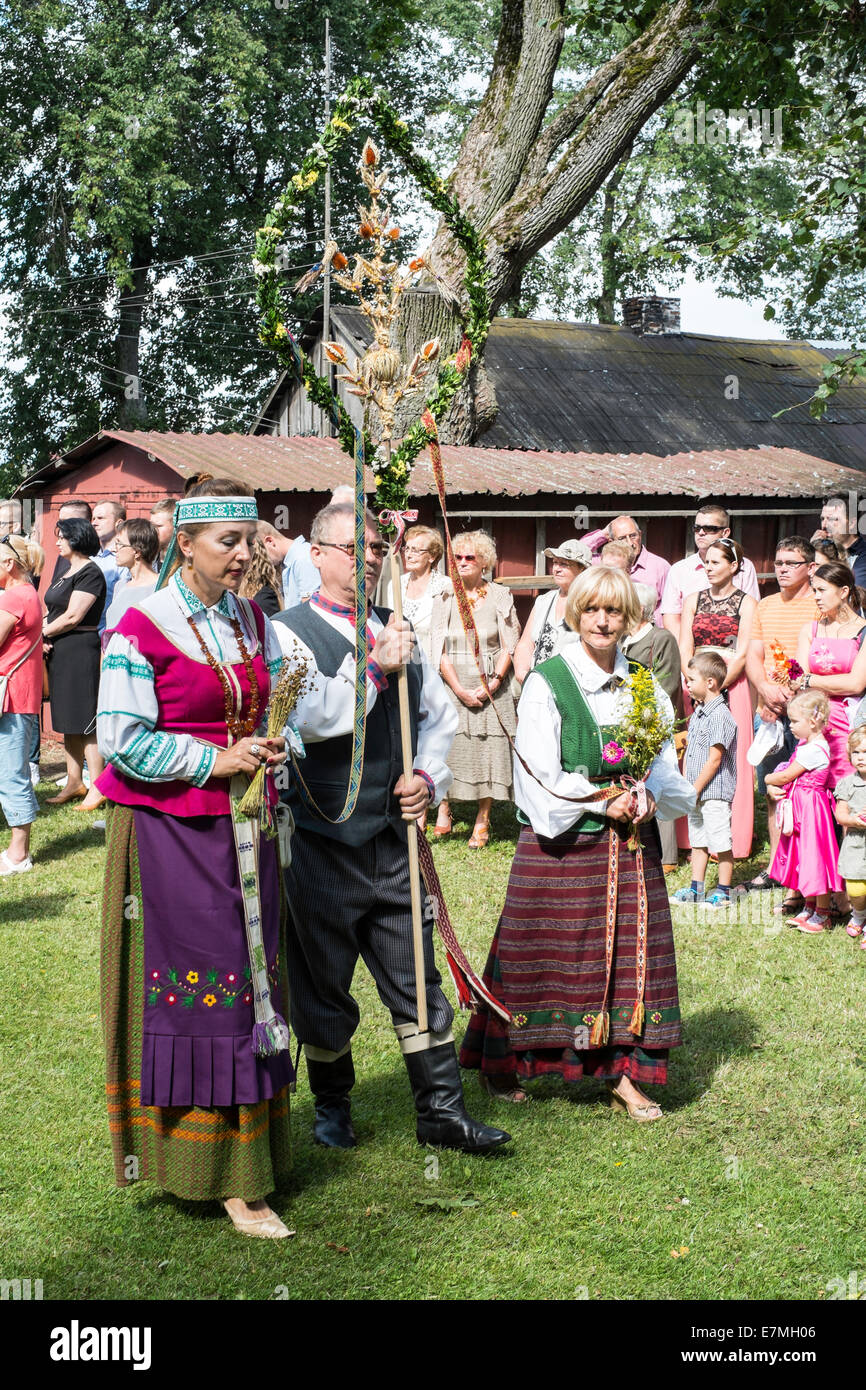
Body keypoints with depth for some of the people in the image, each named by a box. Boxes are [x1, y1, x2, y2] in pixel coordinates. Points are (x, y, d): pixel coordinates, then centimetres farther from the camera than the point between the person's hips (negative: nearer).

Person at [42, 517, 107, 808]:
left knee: (85, 722, -8)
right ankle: (74, 782, 19)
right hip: (60, 652, 10)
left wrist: (43, 633, -6)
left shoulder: (90, 573, -11)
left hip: (80, 651, -10)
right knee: (68, 721, 12)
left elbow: (72, 617, -17)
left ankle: (97, 786, -5)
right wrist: (44, 635, -4)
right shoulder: (67, 572, 18)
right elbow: (51, 611, 15)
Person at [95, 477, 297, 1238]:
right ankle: (222, 1175, 3)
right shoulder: (142, 628, -11)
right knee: (197, 995, -3)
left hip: (243, 828, 6)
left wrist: (271, 745, -6)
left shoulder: (254, 621, 8)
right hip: (171, 831, -6)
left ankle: (249, 1145, 21)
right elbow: (126, 741, -14)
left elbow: (278, 706, 16)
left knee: (250, 984, 10)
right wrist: (218, 759, -17)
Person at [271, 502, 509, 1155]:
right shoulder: (289, 631, -7)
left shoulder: (395, 632, 13)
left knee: (416, 977, 7)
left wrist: (429, 776, 2)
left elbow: (440, 710, 18)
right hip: (320, 839, -5)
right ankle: (332, 1104, 27)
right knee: (323, 983, 9)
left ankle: (442, 1108, 14)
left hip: (392, 834, 5)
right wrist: (374, 667, -21)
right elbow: (308, 716, -23)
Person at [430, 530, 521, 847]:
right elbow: (440, 649, 2)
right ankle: (443, 813, 7)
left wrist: (491, 685, -11)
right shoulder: (446, 597, 6)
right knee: (447, 746, -6)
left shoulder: (500, 596, 3)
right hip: (453, 685, 1)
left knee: (489, 748, -2)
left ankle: (482, 822, 5)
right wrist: (460, 690, -8)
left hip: (491, 688, -1)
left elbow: (509, 647, 1)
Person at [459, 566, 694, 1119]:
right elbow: (541, 774, -11)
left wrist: (648, 797, -11)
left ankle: (621, 1072, 12)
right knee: (546, 953, 2)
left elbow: (666, 764, 9)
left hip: (630, 842, 5)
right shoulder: (545, 683, -7)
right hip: (561, 843, -4)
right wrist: (602, 802, -15)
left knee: (629, 952, 4)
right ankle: (501, 1063, 18)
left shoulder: (643, 684, 8)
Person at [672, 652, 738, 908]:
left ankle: (723, 892, 7)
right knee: (698, 841, 15)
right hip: (696, 791, 9)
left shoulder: (720, 715, -17)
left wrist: (695, 788, -16)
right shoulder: (698, 712, 12)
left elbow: (714, 758, -19)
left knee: (721, 843, -1)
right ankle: (696, 889, 22)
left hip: (715, 791, -9)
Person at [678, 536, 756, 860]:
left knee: (731, 761, -5)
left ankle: (733, 842, -2)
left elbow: (742, 654, -5)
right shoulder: (693, 600, 13)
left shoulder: (746, 602, 3)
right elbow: (684, 651, 7)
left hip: (731, 686, -3)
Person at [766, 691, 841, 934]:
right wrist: (772, 787, -4)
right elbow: (785, 773, 15)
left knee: (814, 858, -3)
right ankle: (809, 906, 28)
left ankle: (822, 914, 6)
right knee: (804, 858, 17)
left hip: (811, 809, -10)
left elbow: (785, 777, -16)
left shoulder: (814, 749, -20)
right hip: (798, 806, 10)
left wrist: (768, 779, 2)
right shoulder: (805, 745, 10)